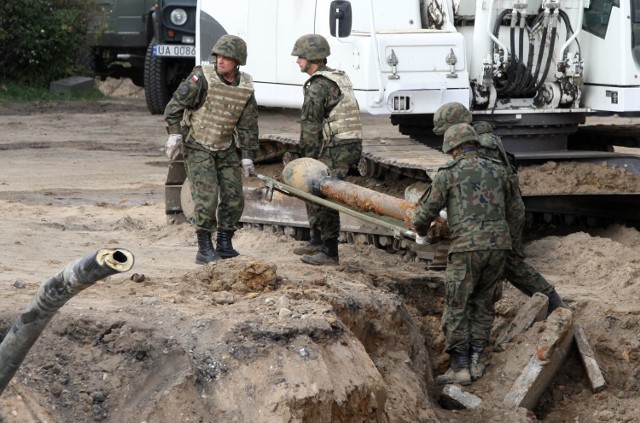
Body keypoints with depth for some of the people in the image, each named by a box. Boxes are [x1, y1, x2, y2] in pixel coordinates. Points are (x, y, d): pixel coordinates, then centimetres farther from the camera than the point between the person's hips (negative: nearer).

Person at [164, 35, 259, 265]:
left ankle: (224, 244, 18)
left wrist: (248, 156, 3)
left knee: (233, 196, 4)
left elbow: (248, 125, 5)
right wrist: (174, 133, -21)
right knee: (206, 196, -14)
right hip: (197, 146, -5)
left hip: (225, 148, 5)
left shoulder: (245, 88, -2)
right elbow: (176, 104, -13)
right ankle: (204, 249, -7)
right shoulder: (202, 77, -16)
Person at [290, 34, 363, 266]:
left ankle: (330, 252, -4)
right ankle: (317, 241, 29)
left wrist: (307, 158, -12)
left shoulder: (318, 87, -14)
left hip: (334, 150, -10)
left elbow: (311, 127, -15)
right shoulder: (340, 79, 18)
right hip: (349, 146, 10)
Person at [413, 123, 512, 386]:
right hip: (499, 244, 4)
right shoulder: (498, 170, 15)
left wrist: (421, 229, 29)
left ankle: (460, 367, -3)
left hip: (467, 246, -4)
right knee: (483, 305, 15)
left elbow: (426, 212, 7)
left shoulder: (448, 173, 3)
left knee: (456, 307, 2)